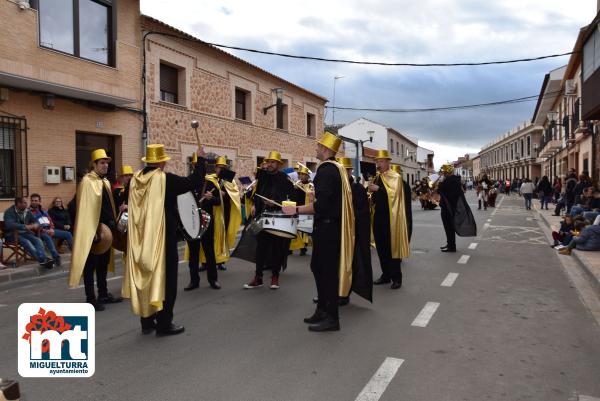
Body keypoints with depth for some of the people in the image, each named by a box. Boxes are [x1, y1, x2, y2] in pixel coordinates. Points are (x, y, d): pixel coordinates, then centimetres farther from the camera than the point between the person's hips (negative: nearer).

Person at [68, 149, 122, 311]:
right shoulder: (87, 181, -12)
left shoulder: (106, 182, 14)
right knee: (90, 264, 1)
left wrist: (113, 223, 12)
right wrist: (92, 231, -20)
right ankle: (90, 298, 9)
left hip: (106, 228, 9)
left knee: (103, 263, 16)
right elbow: (85, 208, -17)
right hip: (94, 230, -8)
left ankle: (103, 294, 27)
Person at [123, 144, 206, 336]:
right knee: (165, 279, 3)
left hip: (141, 238, 7)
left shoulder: (135, 179, 3)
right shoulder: (166, 179, -16)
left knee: (146, 277, 14)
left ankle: (147, 321, 23)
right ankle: (164, 324, 8)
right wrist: (200, 159, -6)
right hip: (162, 237, -6)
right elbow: (195, 182, -17)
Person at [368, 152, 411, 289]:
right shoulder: (377, 178, 14)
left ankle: (396, 277, 6)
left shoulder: (395, 177, -6)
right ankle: (386, 274, 20)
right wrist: (372, 193, 0)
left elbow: (393, 192, -21)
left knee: (392, 247, -3)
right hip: (378, 216, 7)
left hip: (390, 217, -7)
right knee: (381, 247, 10)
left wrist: (378, 189, -25)